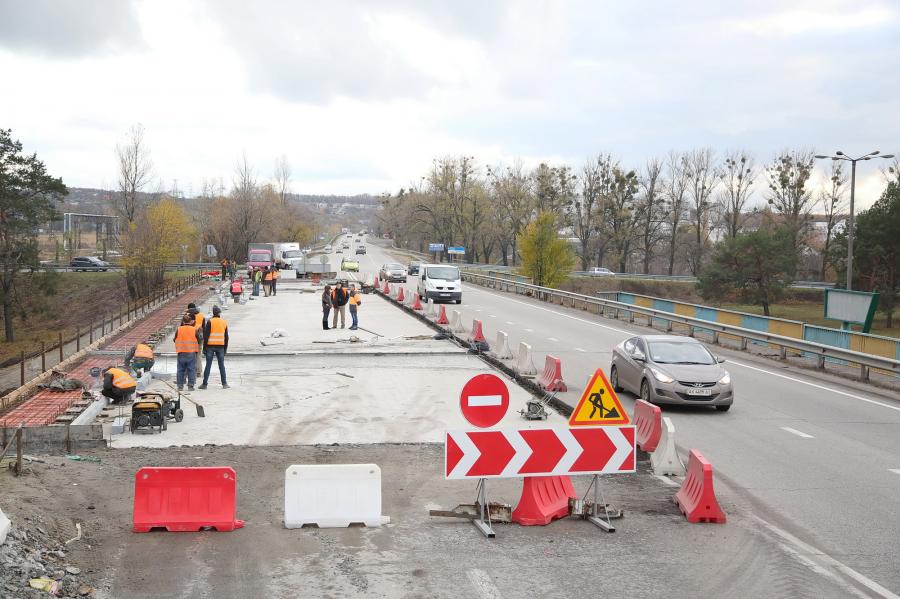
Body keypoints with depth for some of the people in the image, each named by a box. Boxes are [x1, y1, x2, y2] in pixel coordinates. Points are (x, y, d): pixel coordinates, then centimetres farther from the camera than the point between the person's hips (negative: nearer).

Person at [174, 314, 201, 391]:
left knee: (180, 370, 9)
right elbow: (198, 340, 3)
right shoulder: (194, 330, -4)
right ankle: (190, 386, 2)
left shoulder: (178, 330, -2)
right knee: (191, 370, 4)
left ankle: (180, 386, 9)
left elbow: (175, 340, 8)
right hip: (192, 353, -1)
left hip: (181, 353, 1)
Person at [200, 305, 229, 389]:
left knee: (208, 365, 1)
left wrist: (205, 346, -3)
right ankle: (224, 384, 6)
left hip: (210, 345, -3)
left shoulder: (210, 321, -6)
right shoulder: (224, 322, 8)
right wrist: (225, 348, 18)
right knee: (221, 365, 8)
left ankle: (204, 384, 1)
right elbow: (226, 336, 12)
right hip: (220, 346, 3)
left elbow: (206, 334, -8)